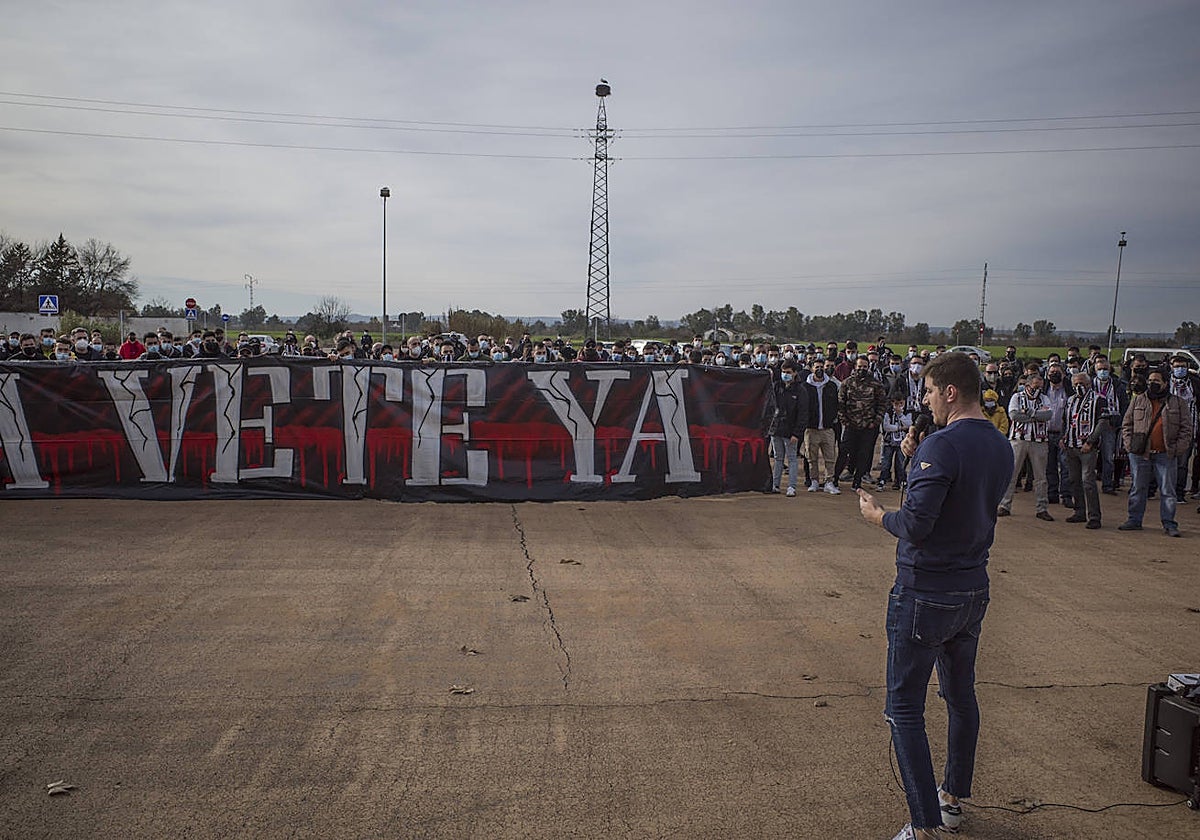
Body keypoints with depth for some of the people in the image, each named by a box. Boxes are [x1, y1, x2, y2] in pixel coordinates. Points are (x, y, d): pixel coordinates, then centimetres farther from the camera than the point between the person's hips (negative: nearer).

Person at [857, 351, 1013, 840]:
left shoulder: (942, 446, -22)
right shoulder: (1001, 448, 5)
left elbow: (915, 525, -25)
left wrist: (876, 514, -7)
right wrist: (918, 459, 7)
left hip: (925, 593, -9)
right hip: (973, 589, 9)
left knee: (905, 709, 0)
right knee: (961, 695, 22)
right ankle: (954, 800, 37)